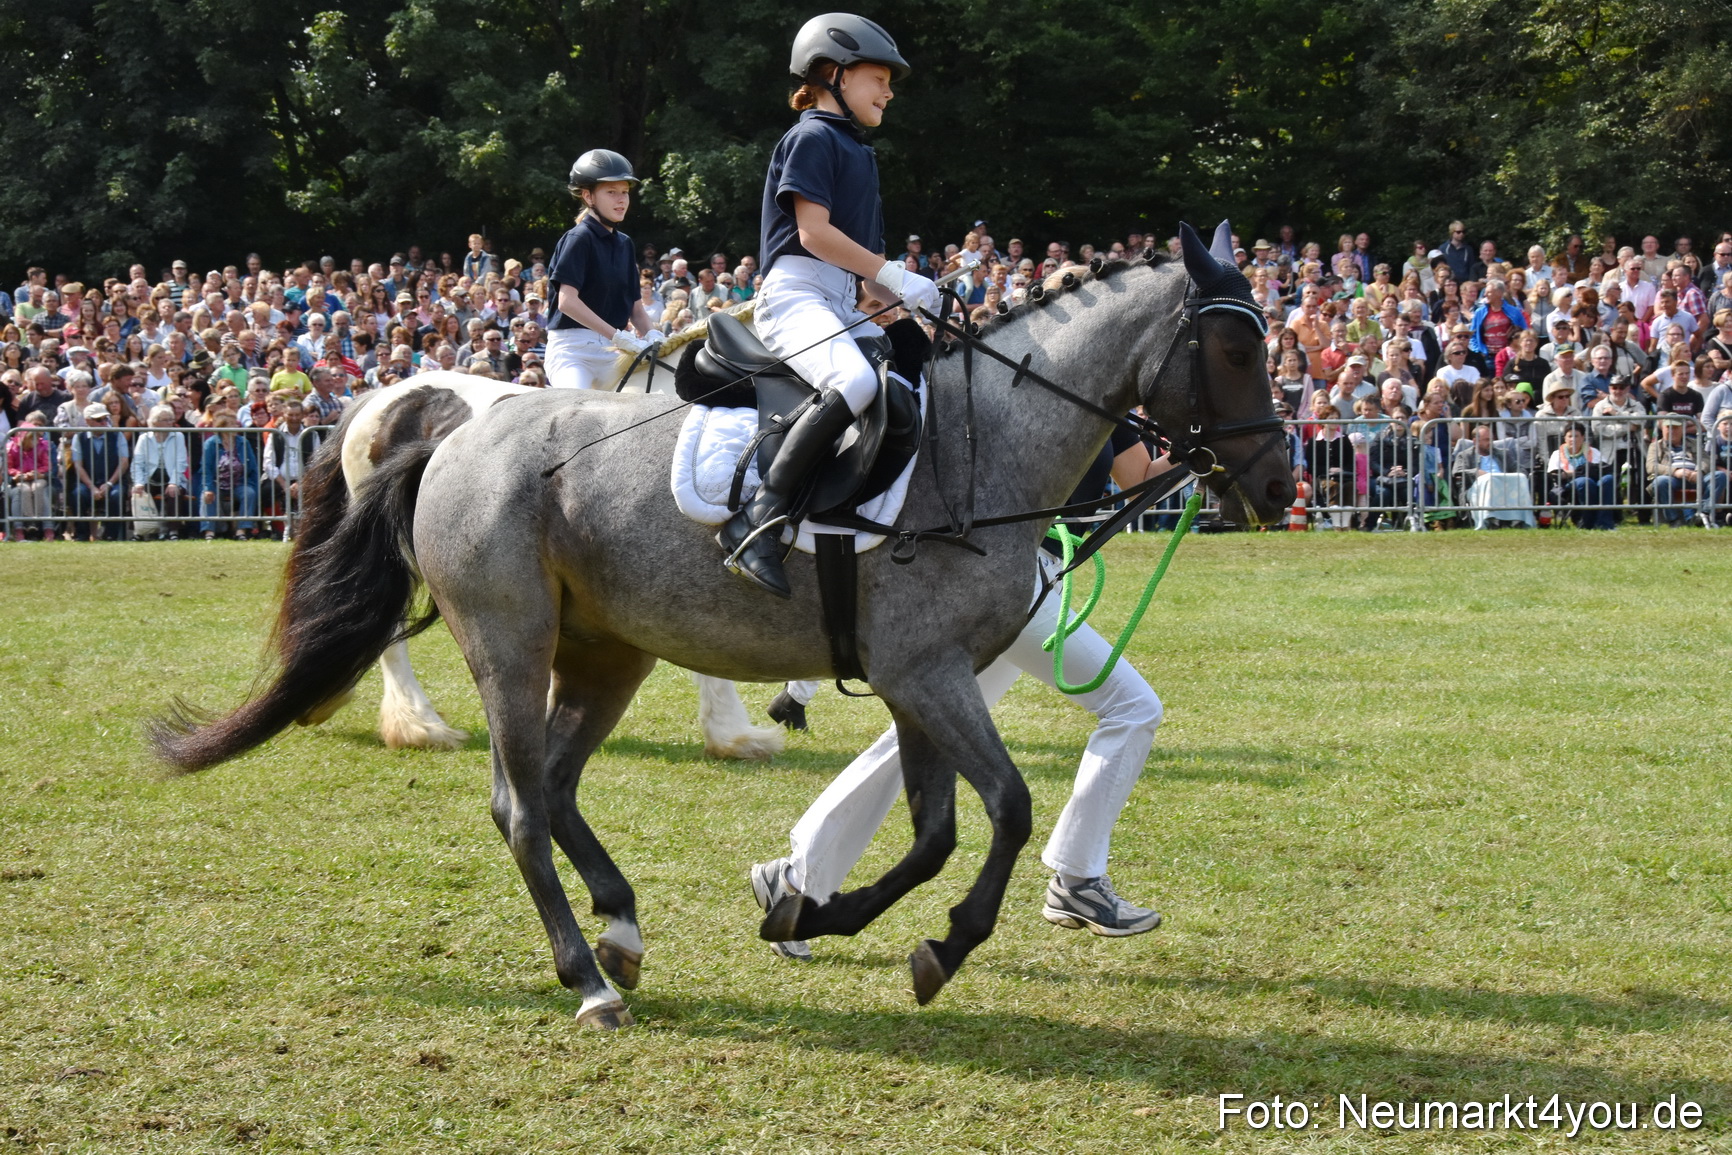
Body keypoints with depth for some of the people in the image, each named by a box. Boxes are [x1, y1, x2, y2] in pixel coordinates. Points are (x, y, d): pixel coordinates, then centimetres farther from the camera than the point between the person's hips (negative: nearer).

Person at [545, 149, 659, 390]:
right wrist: (617, 336, -22)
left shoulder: (624, 244, 16)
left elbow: (635, 306, 18)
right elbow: (567, 301, -18)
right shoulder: (579, 238, -6)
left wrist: (650, 335, -5)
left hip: (611, 352, 7)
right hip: (573, 348, -7)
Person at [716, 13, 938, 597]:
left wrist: (910, 305, 11)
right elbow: (814, 232, -14)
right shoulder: (812, 138, -2)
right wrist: (895, 277, -15)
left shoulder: (860, 153, 26)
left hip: (843, 305, 10)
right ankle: (758, 519, -37)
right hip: (795, 293, -10)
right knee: (857, 382, -35)